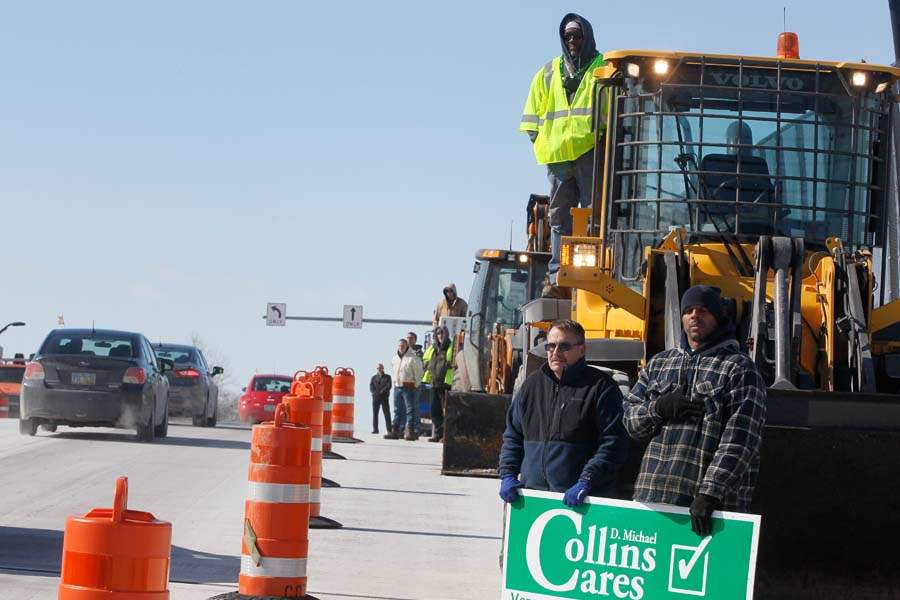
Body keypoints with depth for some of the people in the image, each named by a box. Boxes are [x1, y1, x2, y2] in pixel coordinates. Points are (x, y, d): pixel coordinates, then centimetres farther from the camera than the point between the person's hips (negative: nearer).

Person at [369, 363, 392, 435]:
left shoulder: (387, 377, 12)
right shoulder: (373, 377, 18)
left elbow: (388, 386, -2)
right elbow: (371, 387, 6)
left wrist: (381, 392, -13)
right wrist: (375, 393, -11)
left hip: (384, 397, -2)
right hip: (375, 397, 2)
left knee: (387, 413, -7)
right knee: (375, 413, 0)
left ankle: (389, 429, -10)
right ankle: (375, 429, 2)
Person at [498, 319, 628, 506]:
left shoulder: (601, 387, -2)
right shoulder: (533, 384, 16)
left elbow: (613, 443, -9)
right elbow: (513, 436, 22)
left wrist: (586, 482, -18)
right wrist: (508, 474, 7)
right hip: (533, 494, 5)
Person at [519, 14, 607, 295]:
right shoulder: (548, 73, 20)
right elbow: (533, 112, 21)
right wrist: (538, 138, 8)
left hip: (591, 151, -4)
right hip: (557, 153, 4)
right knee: (560, 217, 3)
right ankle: (558, 279, 1)